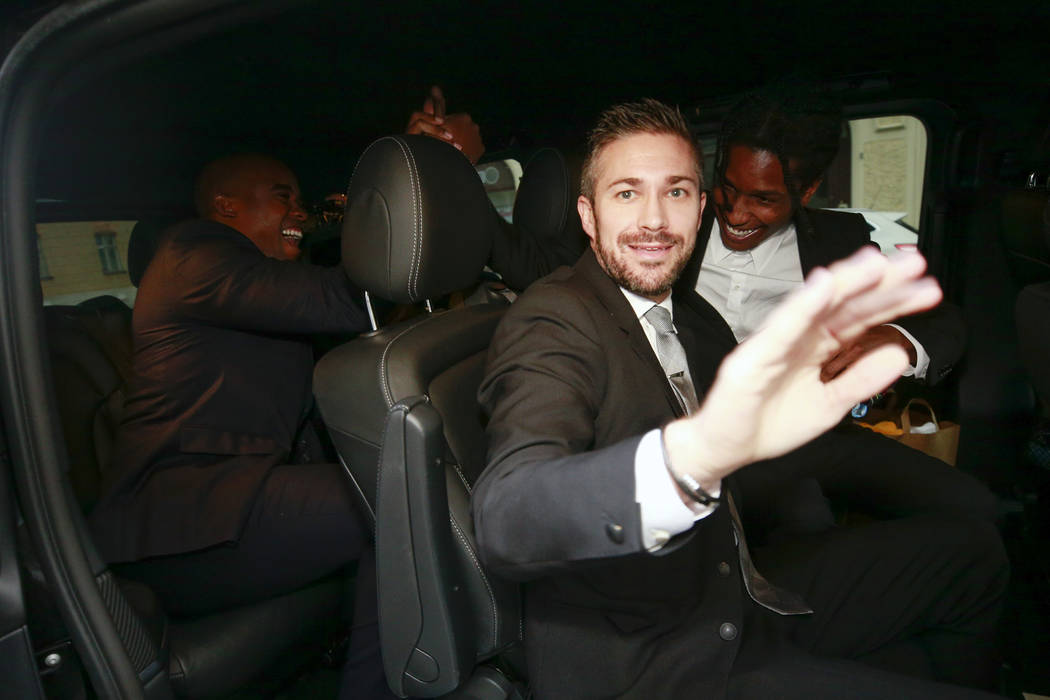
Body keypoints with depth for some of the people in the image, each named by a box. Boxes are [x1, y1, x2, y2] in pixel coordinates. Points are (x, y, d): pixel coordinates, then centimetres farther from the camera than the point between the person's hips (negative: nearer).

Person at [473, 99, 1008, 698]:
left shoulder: (698, 319, 8)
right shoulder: (551, 322, -18)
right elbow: (503, 524, -36)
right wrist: (696, 450, -55)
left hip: (746, 603, 8)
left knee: (969, 551, 14)